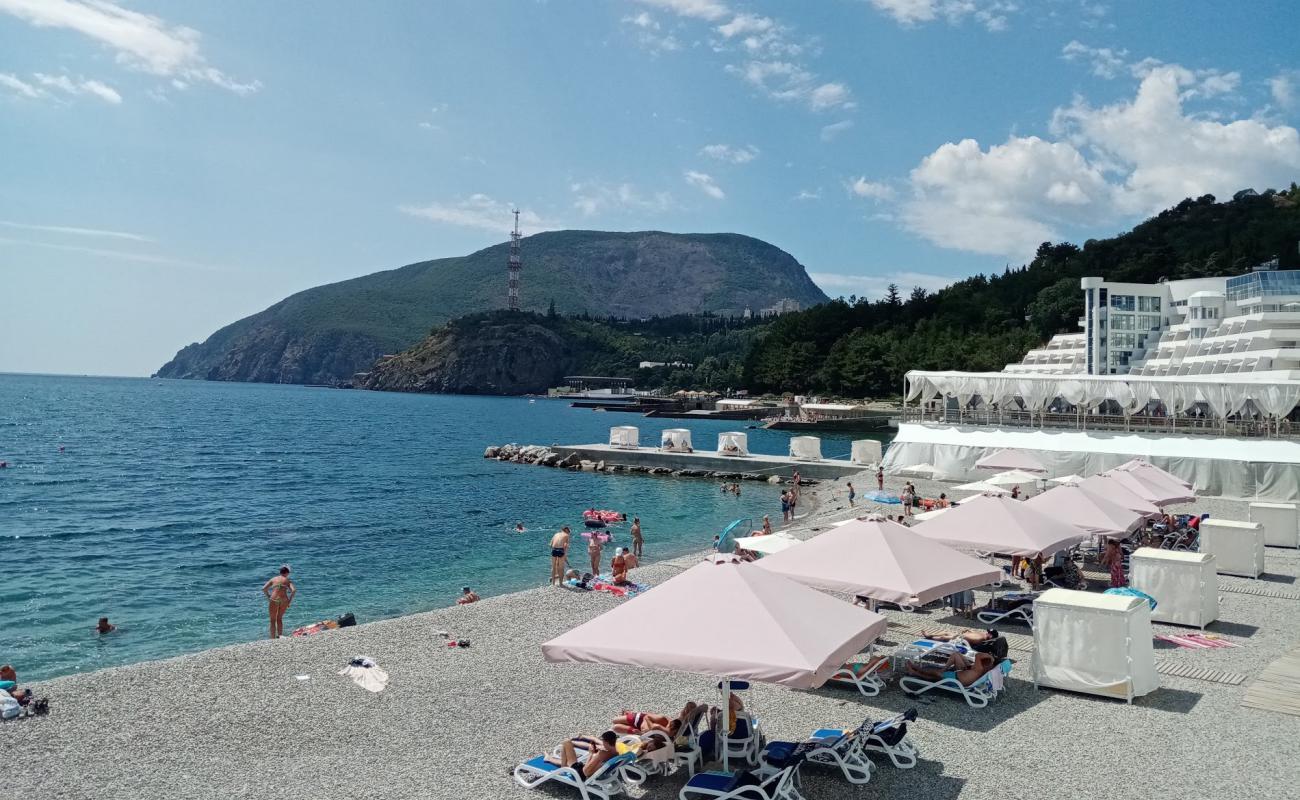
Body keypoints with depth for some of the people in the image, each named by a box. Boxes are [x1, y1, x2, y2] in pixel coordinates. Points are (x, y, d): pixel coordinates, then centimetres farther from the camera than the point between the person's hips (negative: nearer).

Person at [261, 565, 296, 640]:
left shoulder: (273, 579, 13)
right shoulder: (288, 581, 10)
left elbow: (264, 588, 4)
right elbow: (294, 590, -6)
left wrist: (268, 597, 13)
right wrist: (290, 600, 2)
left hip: (274, 600, -1)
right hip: (284, 601, 1)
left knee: (273, 621, 12)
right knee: (279, 619, 22)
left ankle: (273, 638, 7)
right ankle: (280, 636, 16)